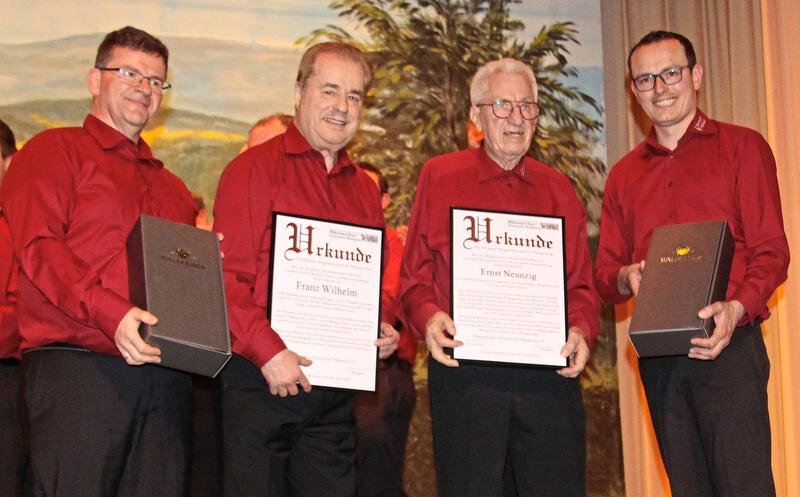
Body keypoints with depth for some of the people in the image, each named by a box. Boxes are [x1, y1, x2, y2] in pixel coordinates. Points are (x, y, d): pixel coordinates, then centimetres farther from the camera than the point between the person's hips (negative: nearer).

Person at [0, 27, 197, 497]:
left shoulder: (172, 188, 27)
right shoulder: (56, 150, 7)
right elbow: (38, 247, -8)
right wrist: (110, 312, -21)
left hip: (164, 376, 6)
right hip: (77, 366, -6)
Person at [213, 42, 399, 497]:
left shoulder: (364, 188, 16)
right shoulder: (254, 169, -3)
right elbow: (228, 276, -10)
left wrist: (382, 329, 4)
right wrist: (268, 352, -18)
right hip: (263, 381, -5)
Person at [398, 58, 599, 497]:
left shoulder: (558, 189, 15)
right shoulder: (439, 177, 8)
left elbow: (580, 283, 14)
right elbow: (414, 276, 7)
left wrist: (580, 330, -6)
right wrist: (428, 318, -13)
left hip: (548, 373, 3)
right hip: (464, 373, -2)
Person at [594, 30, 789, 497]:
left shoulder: (742, 147, 5)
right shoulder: (624, 175, 17)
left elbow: (771, 253, -1)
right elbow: (605, 272, 17)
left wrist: (736, 310, -19)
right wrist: (626, 278, -7)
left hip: (727, 346, -4)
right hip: (657, 356, 4)